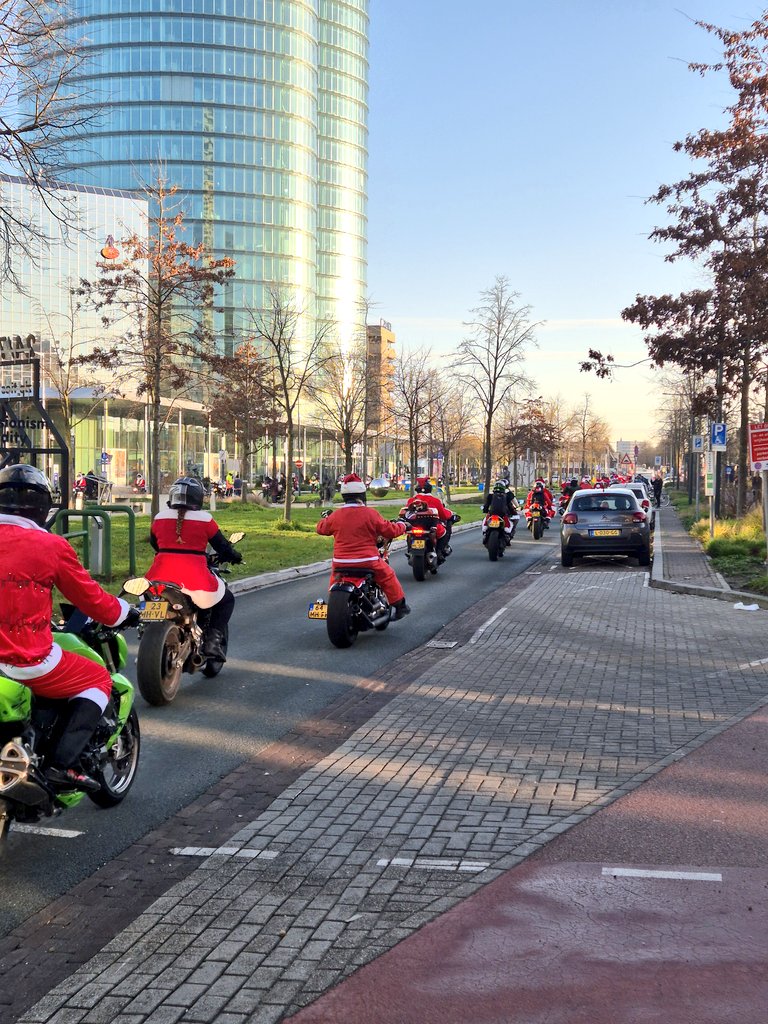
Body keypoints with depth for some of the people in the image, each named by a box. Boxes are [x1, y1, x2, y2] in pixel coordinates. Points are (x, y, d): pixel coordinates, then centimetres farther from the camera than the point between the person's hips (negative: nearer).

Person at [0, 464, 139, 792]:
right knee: (98, 679, 17)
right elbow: (91, 598, 0)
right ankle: (63, 763, 1)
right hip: (29, 663, -5)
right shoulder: (50, 545, -9)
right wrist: (126, 613, 19)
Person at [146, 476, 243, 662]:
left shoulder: (160, 518, 10)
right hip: (194, 576, -3)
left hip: (160, 576, 4)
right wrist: (235, 556, 30)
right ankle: (212, 641, 2)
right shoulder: (205, 519, 0)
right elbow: (222, 547, 8)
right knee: (226, 599, 19)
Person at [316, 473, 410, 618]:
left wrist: (326, 517, 38)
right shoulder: (370, 514, -9)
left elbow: (322, 528, 16)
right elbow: (389, 530, -3)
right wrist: (402, 526, 18)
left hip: (341, 562, 2)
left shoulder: (336, 515, -2)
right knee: (388, 575, 18)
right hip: (368, 561, -2)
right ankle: (400, 606, 22)